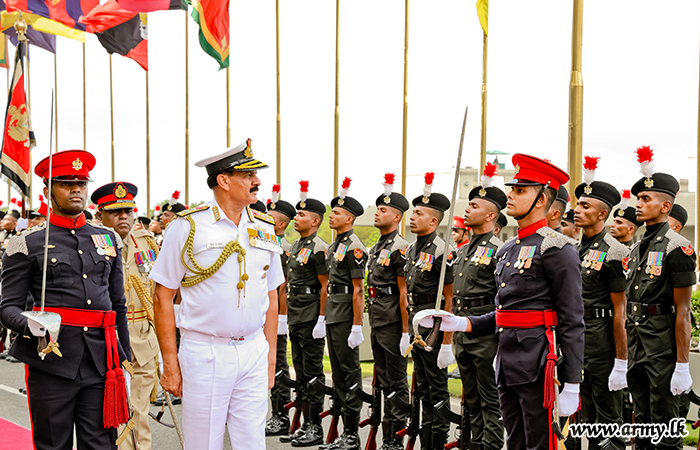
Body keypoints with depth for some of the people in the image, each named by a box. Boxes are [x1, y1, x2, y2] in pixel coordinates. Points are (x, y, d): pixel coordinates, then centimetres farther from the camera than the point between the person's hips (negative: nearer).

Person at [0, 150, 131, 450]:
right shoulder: (28, 244, 3)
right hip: (52, 360, -3)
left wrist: (124, 356, 17)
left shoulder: (109, 239, 15)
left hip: (101, 361, 3)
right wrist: (28, 325, -21)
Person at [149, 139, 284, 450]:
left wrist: (271, 355, 10)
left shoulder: (265, 229, 8)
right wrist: (170, 363, -8)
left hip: (254, 351, 4)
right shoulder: (189, 226, -6)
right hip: (204, 353, -4)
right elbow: (163, 298, -5)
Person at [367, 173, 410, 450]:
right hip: (376, 321, 10)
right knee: (382, 379, 14)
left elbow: (404, 293, -17)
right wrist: (371, 322, 19)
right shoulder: (376, 248, 15)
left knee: (396, 381, -1)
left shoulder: (400, 247, -13)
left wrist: (405, 330, -18)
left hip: (392, 323, -10)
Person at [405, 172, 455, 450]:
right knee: (422, 386, 15)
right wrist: (407, 330, 16)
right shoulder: (412, 249, 11)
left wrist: (447, 343, -19)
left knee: (437, 387, 0)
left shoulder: (442, 250, -16)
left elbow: (450, 299, -17)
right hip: (416, 326, 9)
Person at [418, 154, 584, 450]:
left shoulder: (557, 248, -10)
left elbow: (572, 322, -13)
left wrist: (571, 386, -16)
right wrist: (461, 324, 6)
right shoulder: (507, 250, 16)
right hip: (506, 365, 8)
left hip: (537, 365, -8)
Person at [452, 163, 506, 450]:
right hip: (462, 331, 9)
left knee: (490, 399, 0)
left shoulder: (497, 251, -12)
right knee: (472, 398, 16)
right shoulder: (463, 251, 14)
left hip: (485, 333, -9)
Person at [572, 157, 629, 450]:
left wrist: (621, 365, -16)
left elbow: (619, 312, -15)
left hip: (602, 346, -7)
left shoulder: (613, 252, -13)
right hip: (576, 346, 8)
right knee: (589, 422, 16)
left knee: (609, 421, 2)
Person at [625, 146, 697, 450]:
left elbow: (682, 312, -14)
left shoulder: (676, 248, -11)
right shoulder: (637, 249, 13)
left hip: (663, 348, -8)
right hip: (636, 347, 8)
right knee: (642, 425, 15)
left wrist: (682, 365, -17)